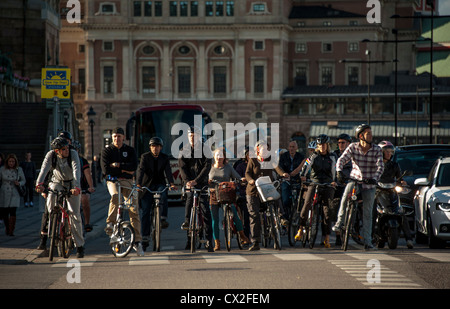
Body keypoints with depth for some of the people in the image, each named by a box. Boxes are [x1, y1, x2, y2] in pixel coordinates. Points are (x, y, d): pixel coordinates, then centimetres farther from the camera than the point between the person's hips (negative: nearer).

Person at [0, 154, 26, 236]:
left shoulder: (19, 169, -1)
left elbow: (23, 180, 8)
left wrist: (19, 183, -12)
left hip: (14, 194, -1)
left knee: (13, 212, -13)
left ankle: (11, 231, -5)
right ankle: (7, 227, 32)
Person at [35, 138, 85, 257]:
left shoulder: (73, 154, -23)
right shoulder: (51, 155, -18)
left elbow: (76, 170, -35)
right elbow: (44, 169, -32)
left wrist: (76, 187, -50)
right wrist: (39, 184, -49)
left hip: (71, 184, -1)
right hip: (57, 182, 1)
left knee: (75, 214, -6)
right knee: (51, 198, -31)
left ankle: (80, 245, 2)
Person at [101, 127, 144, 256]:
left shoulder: (130, 150, 10)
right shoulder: (107, 150, 5)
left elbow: (134, 166, -5)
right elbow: (105, 170, -7)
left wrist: (118, 165, -10)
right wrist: (124, 170, -11)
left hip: (127, 182, 2)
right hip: (113, 181, -2)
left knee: (134, 211, -8)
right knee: (115, 196, -37)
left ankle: (137, 241, -5)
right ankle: (110, 223, -23)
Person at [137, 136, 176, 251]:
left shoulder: (165, 158, 2)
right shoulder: (145, 157, -2)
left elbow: (168, 171, -11)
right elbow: (141, 170, -15)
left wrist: (172, 183, -29)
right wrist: (138, 184, -31)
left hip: (159, 184, 1)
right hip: (147, 186, -1)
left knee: (163, 194, -36)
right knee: (145, 212, -5)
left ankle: (163, 219, -26)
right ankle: (145, 238, -1)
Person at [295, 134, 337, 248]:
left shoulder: (331, 157, 10)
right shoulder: (314, 156, 7)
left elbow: (333, 171, 6)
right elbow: (306, 166, -6)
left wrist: (334, 181, -12)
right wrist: (302, 175, -25)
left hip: (327, 184, 0)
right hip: (314, 182, 0)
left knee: (327, 209, -7)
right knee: (307, 203, -21)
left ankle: (326, 237, -6)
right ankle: (301, 228, -9)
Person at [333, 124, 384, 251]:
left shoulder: (376, 149, -7)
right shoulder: (353, 147, -6)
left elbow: (380, 166, -15)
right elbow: (341, 159, -14)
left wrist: (374, 178, -33)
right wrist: (339, 172, -34)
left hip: (369, 184, 0)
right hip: (354, 179, 0)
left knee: (367, 214, 0)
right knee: (345, 198, -27)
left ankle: (367, 242, 5)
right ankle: (340, 222, -3)